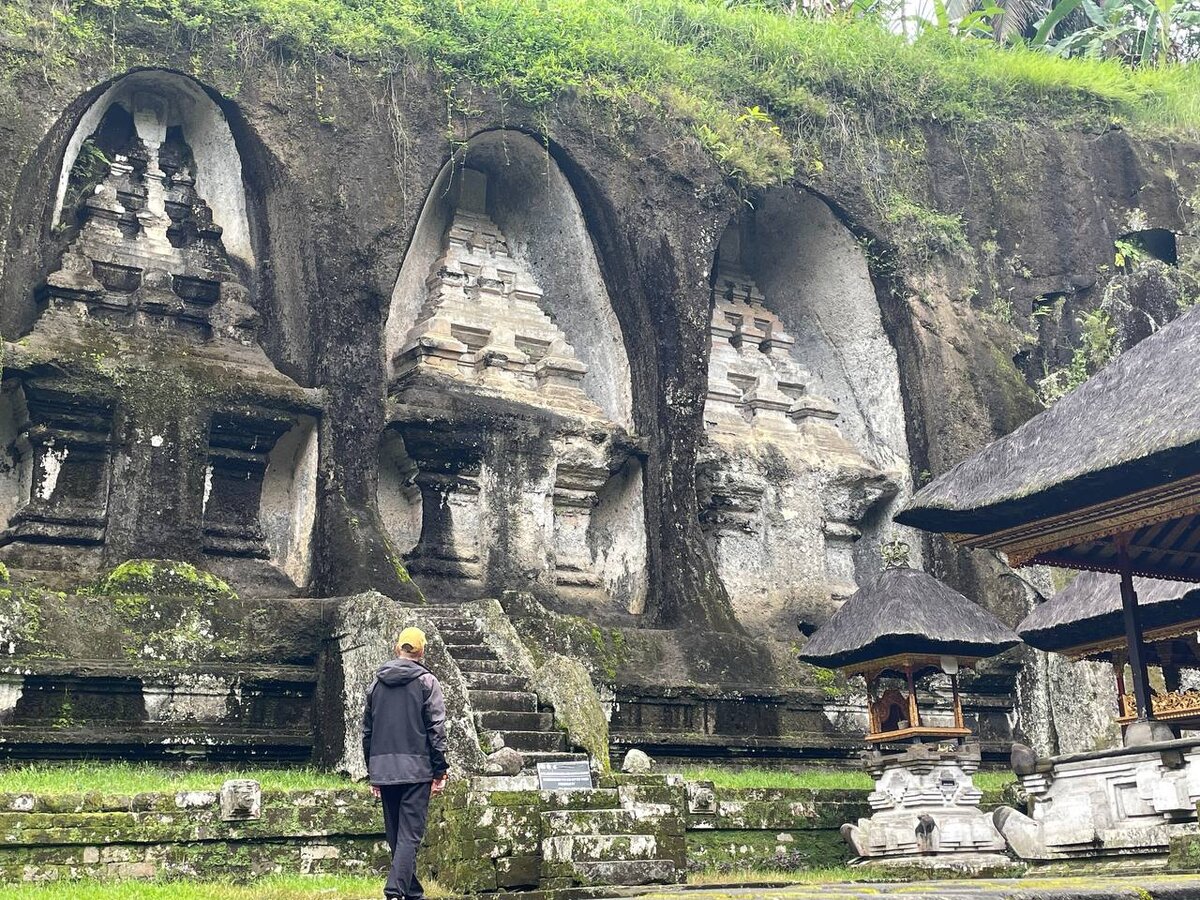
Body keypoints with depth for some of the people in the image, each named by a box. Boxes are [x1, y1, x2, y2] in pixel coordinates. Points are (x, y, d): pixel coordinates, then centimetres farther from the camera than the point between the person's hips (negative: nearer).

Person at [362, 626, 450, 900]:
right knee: (410, 834, -6)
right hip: (416, 768, -5)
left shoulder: (376, 683, 12)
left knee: (395, 835, 14)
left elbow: (367, 730, 15)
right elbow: (436, 728, -7)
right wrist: (440, 770, -3)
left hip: (383, 769, 5)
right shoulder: (426, 682, -2)